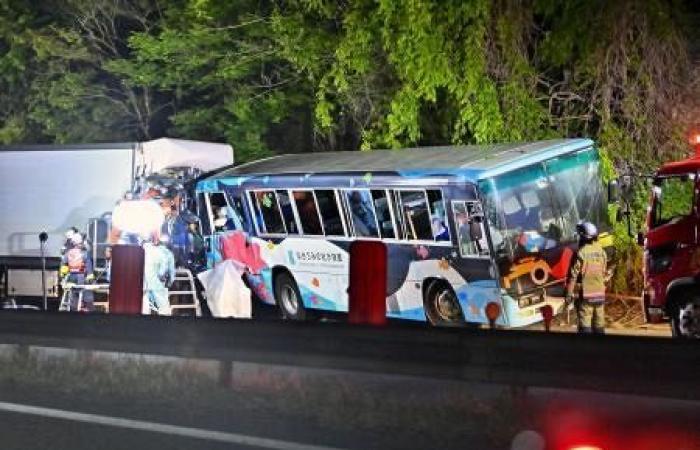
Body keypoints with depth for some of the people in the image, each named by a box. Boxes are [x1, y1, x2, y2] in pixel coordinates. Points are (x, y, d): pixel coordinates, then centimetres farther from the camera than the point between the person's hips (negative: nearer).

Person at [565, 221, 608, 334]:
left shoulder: (581, 254, -14)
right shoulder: (601, 252, 4)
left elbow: (573, 276, -13)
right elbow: (603, 273, 12)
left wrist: (569, 294, -7)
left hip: (585, 295, -6)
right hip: (600, 294, 6)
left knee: (585, 326, -3)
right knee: (599, 326, 13)